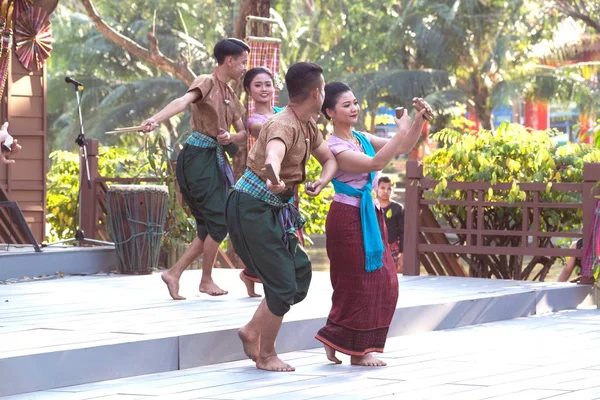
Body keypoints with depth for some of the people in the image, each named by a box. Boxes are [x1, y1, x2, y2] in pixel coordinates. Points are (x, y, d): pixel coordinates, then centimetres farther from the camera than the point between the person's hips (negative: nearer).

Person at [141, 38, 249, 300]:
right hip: (198, 158, -9)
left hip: (216, 159, 9)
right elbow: (183, 101, -28)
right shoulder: (206, 83, -7)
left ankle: (174, 273, 11)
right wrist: (156, 119, -46)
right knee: (219, 221, -7)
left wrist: (230, 138, -5)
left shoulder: (231, 96, 17)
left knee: (210, 228, 8)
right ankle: (206, 280, 6)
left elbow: (244, 135, 20)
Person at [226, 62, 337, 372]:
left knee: (300, 272, 11)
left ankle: (252, 332, 19)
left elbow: (329, 158, 19)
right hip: (251, 208, -10)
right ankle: (266, 356, 9)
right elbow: (273, 153, -45)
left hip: (274, 210, 10)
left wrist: (322, 181, -5)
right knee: (283, 284, -6)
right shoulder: (284, 125, -23)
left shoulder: (308, 126, 7)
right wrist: (275, 179, -69)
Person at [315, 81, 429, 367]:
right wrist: (402, 129, -26)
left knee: (383, 283, 7)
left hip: (371, 216, 8)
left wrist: (418, 120, -4)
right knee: (357, 284, -2)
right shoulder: (335, 147, -16)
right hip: (349, 217, -8)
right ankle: (356, 350, 10)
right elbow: (375, 163, -28)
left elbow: (403, 148, 10)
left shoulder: (362, 139, 9)